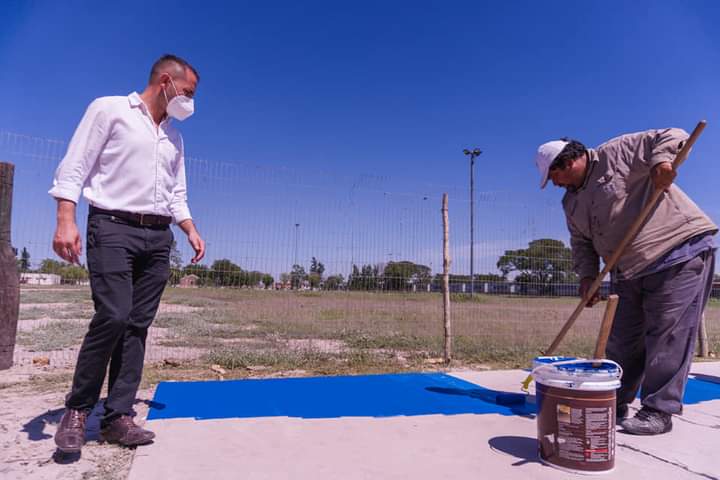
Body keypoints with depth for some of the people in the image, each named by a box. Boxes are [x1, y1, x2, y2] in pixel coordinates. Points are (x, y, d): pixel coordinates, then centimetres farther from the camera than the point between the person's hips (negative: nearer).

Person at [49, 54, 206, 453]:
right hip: (113, 228, -6)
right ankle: (77, 409, 6)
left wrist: (191, 230, 7)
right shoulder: (109, 109, 2)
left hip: (158, 237, 6)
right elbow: (73, 169, -4)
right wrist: (66, 221, -15)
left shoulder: (174, 137, 19)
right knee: (113, 317, -15)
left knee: (138, 325, 1)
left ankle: (117, 416, 9)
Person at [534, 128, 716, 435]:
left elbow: (671, 136, -7)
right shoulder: (572, 202, 14)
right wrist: (587, 276, 0)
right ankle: (613, 405, 20)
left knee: (668, 334, -6)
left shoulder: (617, 153, -6)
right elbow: (581, 243, 14)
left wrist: (661, 159, -28)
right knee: (622, 339, 9)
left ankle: (658, 411, 2)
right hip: (630, 273, 8)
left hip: (680, 252, -7)